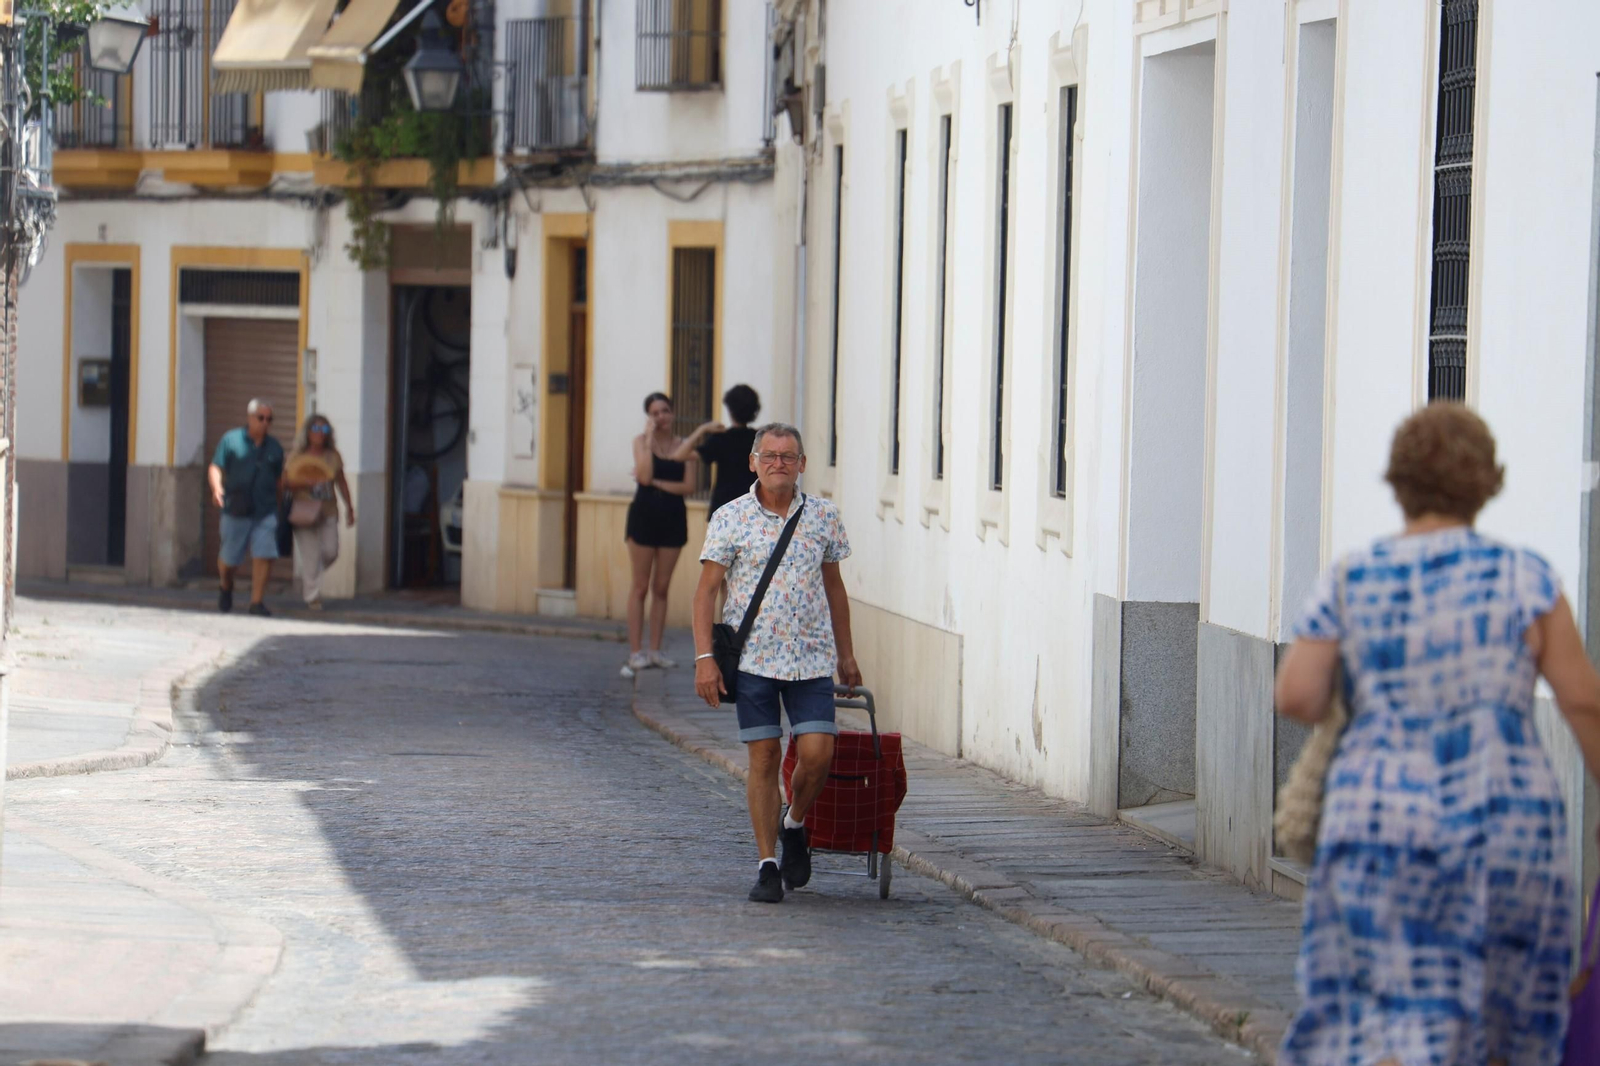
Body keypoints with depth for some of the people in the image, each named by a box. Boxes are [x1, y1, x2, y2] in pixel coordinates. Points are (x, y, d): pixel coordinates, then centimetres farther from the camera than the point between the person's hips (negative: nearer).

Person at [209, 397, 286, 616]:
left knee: (263, 556, -12)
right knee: (229, 558, 6)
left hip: (266, 511, 2)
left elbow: (280, 478, 20)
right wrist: (217, 487, -20)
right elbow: (215, 468, -1)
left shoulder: (274, 448, 12)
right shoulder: (231, 440, 3)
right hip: (236, 511, -2)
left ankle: (257, 601, -7)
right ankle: (226, 588, 37)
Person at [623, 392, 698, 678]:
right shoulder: (641, 441, 0)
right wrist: (650, 439, -13)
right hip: (644, 515, -3)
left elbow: (689, 486, -4)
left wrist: (656, 483, -12)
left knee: (661, 588, 6)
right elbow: (644, 476, -16)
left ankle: (655, 651, 11)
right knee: (641, 586, -1)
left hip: (673, 518, 3)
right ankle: (636, 652, 0)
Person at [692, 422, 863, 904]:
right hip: (753, 658, -2)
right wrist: (704, 657, -11)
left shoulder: (823, 516, 6)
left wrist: (846, 654, 17)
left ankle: (796, 826, 21)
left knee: (817, 754, -8)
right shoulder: (731, 519, -2)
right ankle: (767, 865, 7)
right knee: (764, 757, -1)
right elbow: (707, 590, -2)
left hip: (812, 657, 2)